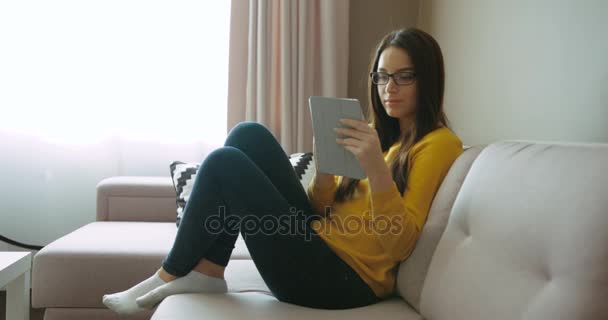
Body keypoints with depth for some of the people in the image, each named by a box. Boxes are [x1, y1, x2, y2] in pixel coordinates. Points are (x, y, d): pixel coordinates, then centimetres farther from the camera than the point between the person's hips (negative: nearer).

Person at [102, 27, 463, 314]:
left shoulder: (439, 143, -4)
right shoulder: (381, 134, 20)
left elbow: (400, 243, -15)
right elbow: (323, 206, 15)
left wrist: (375, 166, -28)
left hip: (342, 279, -8)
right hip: (321, 247, 8)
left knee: (224, 165, -13)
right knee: (249, 135, -3)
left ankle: (171, 276, 6)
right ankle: (206, 272, -4)